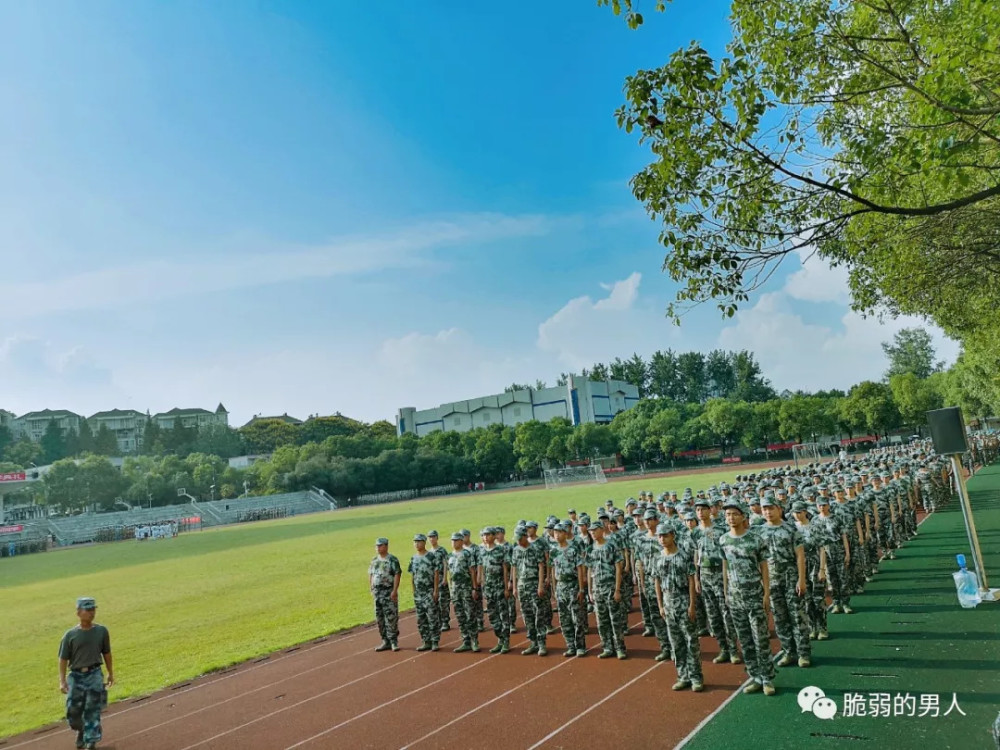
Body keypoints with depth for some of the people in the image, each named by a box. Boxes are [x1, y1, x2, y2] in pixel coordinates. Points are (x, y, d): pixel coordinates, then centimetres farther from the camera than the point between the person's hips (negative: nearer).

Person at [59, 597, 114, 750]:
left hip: (94, 675, 0)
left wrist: (111, 673, 13)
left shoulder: (102, 631, 1)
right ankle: (81, 731, 38)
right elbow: (63, 659, -1)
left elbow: (106, 654, 9)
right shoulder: (70, 635, -4)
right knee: (73, 711, 6)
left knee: (92, 710, -2)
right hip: (76, 676, 0)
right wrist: (62, 681, -8)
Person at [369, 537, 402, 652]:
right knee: (380, 618, 10)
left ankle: (394, 641, 3)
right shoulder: (374, 560, 12)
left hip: (389, 592, -7)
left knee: (391, 617, -5)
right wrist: (371, 590, 10)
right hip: (377, 592, 7)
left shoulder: (392, 559, -8)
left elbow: (397, 575, -13)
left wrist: (394, 591, -19)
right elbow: (370, 575, 16)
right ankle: (385, 641, 19)